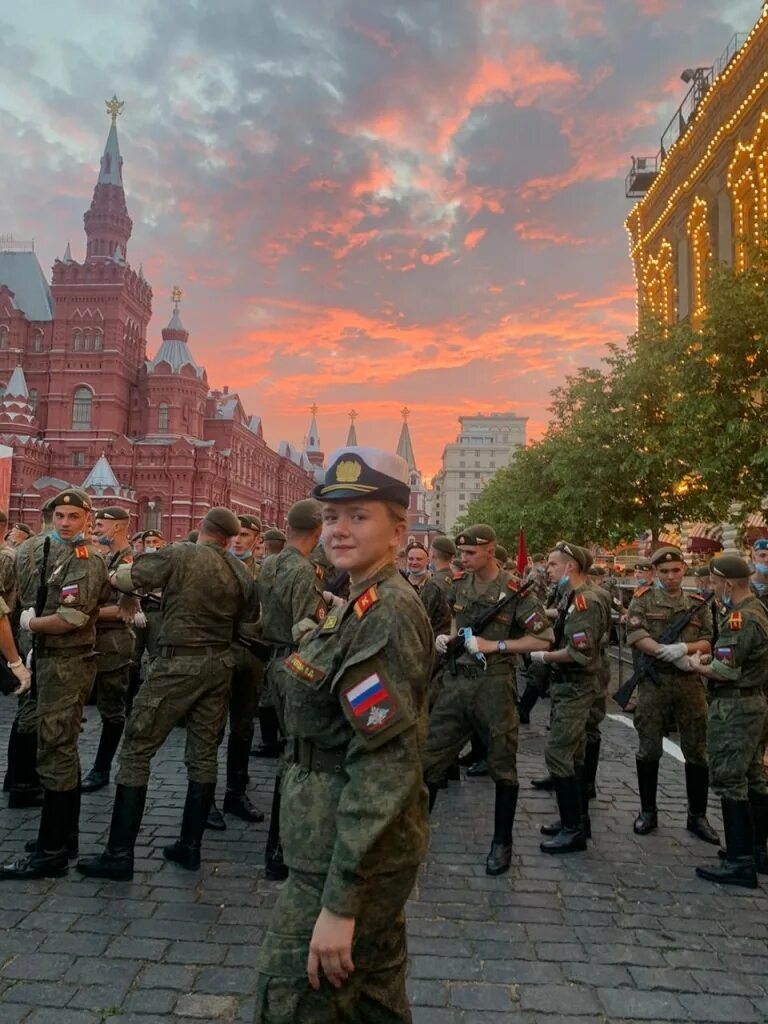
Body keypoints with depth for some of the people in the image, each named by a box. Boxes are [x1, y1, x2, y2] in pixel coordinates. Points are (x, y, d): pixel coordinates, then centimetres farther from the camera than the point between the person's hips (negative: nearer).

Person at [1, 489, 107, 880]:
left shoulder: (83, 559, -15)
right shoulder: (57, 552, 14)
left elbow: (73, 617, -24)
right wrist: (36, 634, 8)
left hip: (68, 664, -10)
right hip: (54, 659, 10)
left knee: (55, 753, -5)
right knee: (62, 750, 16)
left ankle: (51, 853, 3)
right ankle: (64, 836, 28)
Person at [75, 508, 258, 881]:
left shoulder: (179, 555, -9)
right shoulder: (241, 573, 5)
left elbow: (121, 579, -4)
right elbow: (249, 619, 13)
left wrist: (118, 574, 17)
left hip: (179, 662, -5)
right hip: (219, 664, 5)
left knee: (136, 752, 3)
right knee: (204, 755, 12)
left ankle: (119, 854, 4)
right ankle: (190, 846, 19)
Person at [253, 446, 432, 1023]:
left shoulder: (388, 614, -21)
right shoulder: (363, 607, 9)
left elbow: (384, 767, -25)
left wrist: (340, 901, -23)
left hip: (353, 855, -9)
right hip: (357, 846, 9)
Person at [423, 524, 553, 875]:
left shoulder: (513, 589, -9)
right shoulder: (458, 584, 7)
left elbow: (543, 638, -10)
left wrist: (494, 645, -16)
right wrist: (444, 638, 1)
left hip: (493, 685, -5)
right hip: (455, 681, 5)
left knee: (502, 766, 10)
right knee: (428, 758, 6)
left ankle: (502, 842, 26)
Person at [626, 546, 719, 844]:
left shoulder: (698, 604, 8)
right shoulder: (642, 599, 2)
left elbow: (710, 642, 1)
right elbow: (636, 635, -11)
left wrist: (684, 647, -18)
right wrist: (668, 654, -22)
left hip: (691, 683, 2)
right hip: (652, 682, -2)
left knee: (697, 751, 6)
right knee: (649, 749, 6)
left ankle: (697, 816, 21)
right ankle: (648, 812, 21)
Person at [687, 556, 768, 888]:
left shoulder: (740, 618, -23)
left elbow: (725, 671, -25)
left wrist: (697, 665, -7)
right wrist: (711, 658, 6)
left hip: (734, 707, -10)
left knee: (730, 783, -3)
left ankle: (740, 862, 3)